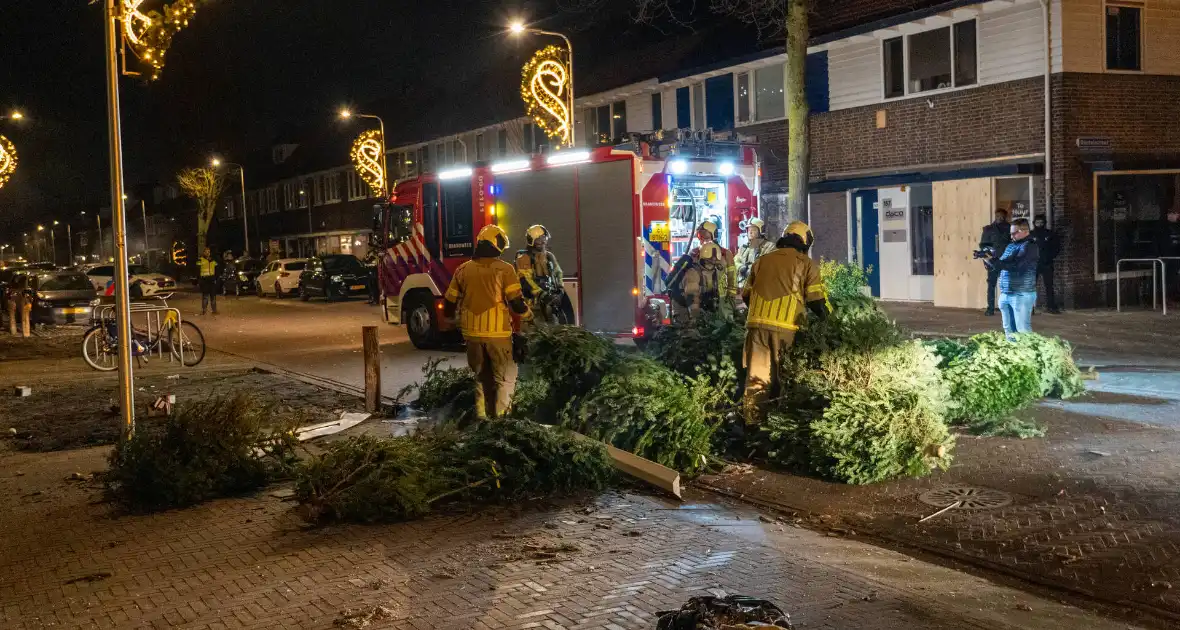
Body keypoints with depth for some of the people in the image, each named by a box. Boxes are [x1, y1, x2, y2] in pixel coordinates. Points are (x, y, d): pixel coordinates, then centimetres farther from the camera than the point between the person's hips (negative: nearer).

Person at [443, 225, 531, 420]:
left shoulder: (462, 270, 5)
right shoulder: (504, 269, -9)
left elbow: (450, 302, 11)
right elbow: (516, 302, -12)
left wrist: (449, 318, 31)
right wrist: (526, 314, 8)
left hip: (472, 333, 5)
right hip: (497, 332, -5)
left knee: (481, 375, 19)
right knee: (505, 377, 7)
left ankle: (482, 413, 20)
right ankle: (501, 415, 1)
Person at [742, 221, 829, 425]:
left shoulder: (762, 261, 19)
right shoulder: (806, 264, 6)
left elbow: (746, 294, 21)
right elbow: (817, 301, -1)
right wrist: (827, 317, 17)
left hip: (757, 324, 3)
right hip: (785, 327, -3)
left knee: (756, 376, 6)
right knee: (785, 376, 6)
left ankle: (753, 420, 4)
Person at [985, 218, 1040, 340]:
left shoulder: (1029, 246, -8)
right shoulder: (1010, 246, 17)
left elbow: (1015, 265, -21)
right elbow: (1000, 265, 16)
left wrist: (992, 260, -24)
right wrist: (988, 260, -3)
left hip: (1021, 295, -8)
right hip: (1005, 294, 8)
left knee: (1022, 330, -5)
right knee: (1009, 330, 10)